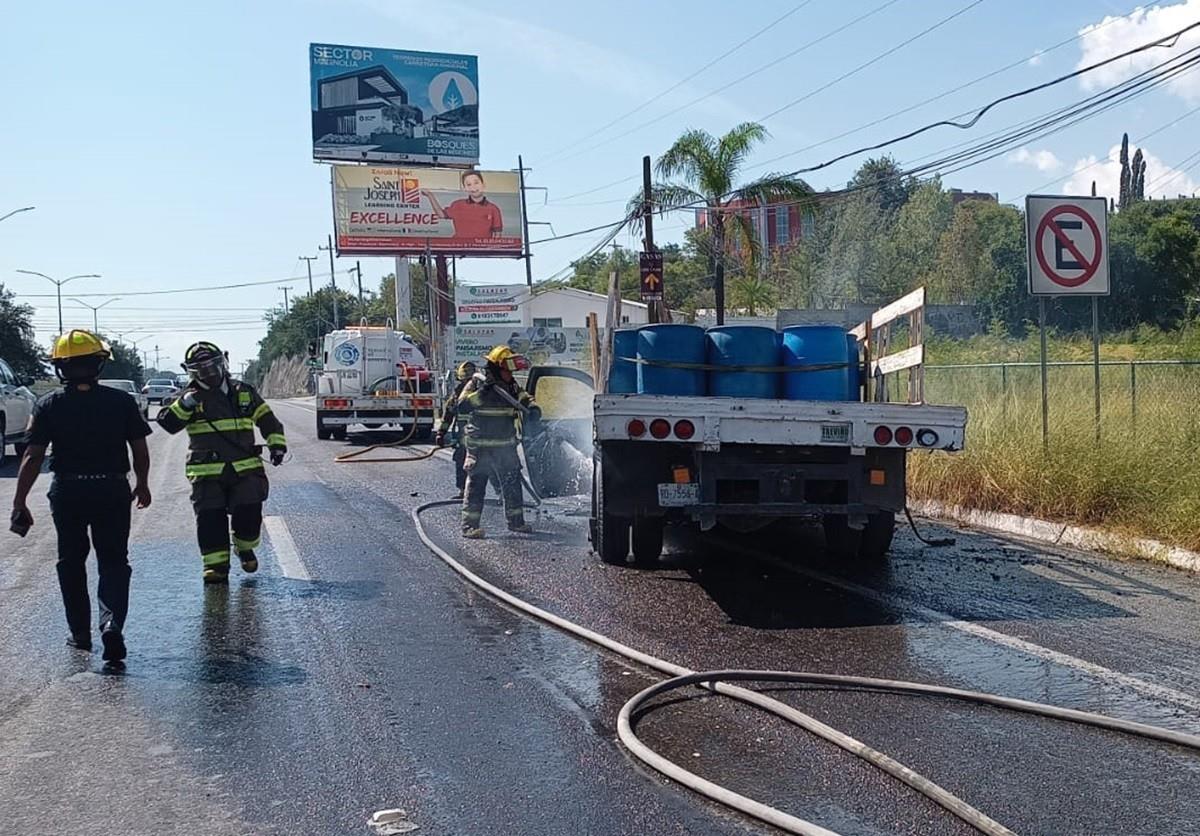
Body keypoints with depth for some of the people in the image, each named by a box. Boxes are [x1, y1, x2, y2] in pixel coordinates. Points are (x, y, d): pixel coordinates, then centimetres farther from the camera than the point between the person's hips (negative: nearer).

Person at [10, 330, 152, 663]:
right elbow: (140, 450, 1)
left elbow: (33, 457, -8)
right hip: (112, 490, 0)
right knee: (113, 561, 7)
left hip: (67, 493, 1)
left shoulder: (48, 406, -6)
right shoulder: (121, 401, -5)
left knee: (71, 563, 17)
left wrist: (19, 502, -4)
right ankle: (111, 623, -14)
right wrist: (142, 484, 17)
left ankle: (79, 632, 23)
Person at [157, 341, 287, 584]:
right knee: (210, 518, -5)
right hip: (206, 473, -1)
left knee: (249, 513, -4)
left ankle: (244, 548, 24)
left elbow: (267, 420, 15)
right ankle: (216, 564, 4)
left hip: (246, 469, 1)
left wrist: (277, 444, 3)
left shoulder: (244, 392, 10)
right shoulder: (191, 397, 5)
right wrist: (183, 406, -23)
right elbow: (168, 423, -7)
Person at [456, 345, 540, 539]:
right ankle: (470, 525, -3)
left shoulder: (512, 386, 9)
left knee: (512, 482, 10)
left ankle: (516, 520, 22)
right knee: (476, 484, -5)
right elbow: (462, 407, -15)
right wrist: (481, 393, -27)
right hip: (480, 446, -6)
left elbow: (525, 398, 5)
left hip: (506, 445, 6)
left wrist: (533, 409, -18)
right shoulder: (476, 383, -7)